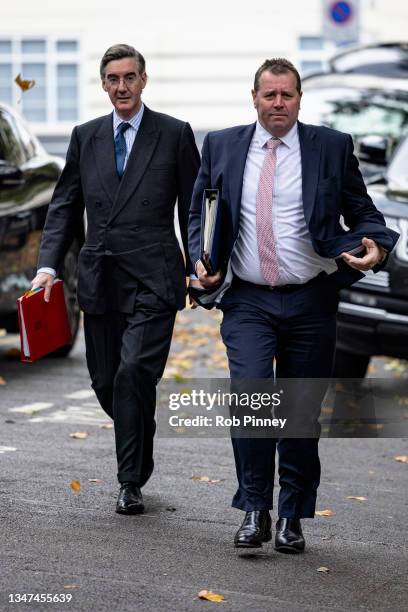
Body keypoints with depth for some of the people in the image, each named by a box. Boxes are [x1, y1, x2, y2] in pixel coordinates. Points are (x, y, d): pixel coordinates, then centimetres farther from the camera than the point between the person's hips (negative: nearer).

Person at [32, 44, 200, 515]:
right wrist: (48, 265, 0)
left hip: (153, 280, -4)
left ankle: (131, 482, -5)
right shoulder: (85, 137, 11)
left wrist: (198, 268, -2)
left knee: (134, 373, -16)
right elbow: (64, 205, 11)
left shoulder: (174, 135, 2)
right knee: (105, 383, 9)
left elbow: (192, 207, 4)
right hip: (100, 280, 4)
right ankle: (139, 460, 33)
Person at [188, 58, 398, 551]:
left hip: (310, 303, 0)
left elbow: (363, 213, 6)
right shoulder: (221, 146, 7)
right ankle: (254, 511, -5)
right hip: (248, 301, 0)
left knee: (302, 412, 6)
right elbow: (199, 214, 14)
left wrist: (375, 246, -15)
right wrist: (201, 261, -4)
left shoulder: (332, 147, 2)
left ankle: (292, 518, 20)